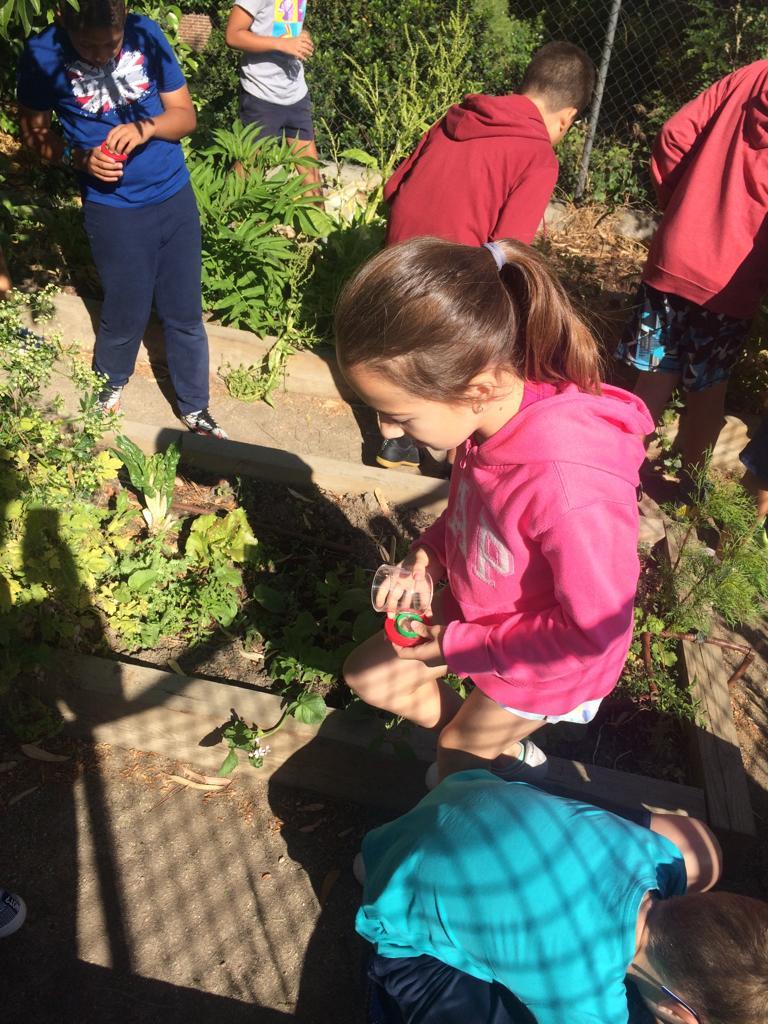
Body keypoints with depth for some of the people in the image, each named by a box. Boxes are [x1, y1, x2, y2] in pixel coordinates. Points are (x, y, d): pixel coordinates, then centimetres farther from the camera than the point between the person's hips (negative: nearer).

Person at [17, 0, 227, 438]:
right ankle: (109, 386, 38)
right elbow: (34, 130, 1)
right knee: (126, 314, 8)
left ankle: (195, 407, 26)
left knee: (186, 314, 9)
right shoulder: (43, 53, -10)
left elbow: (186, 115, 0)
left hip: (175, 199, 2)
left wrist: (145, 127, -20)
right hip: (113, 211, -2)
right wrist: (80, 157, -17)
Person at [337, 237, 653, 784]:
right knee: (368, 674, 16)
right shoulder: (494, 409, -19)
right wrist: (427, 557, -12)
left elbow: (594, 629, -29)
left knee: (454, 764, 13)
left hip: (543, 663, -6)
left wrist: (457, 645, -21)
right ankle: (502, 747, 31)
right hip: (474, 607, 7)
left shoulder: (570, 489, -42)